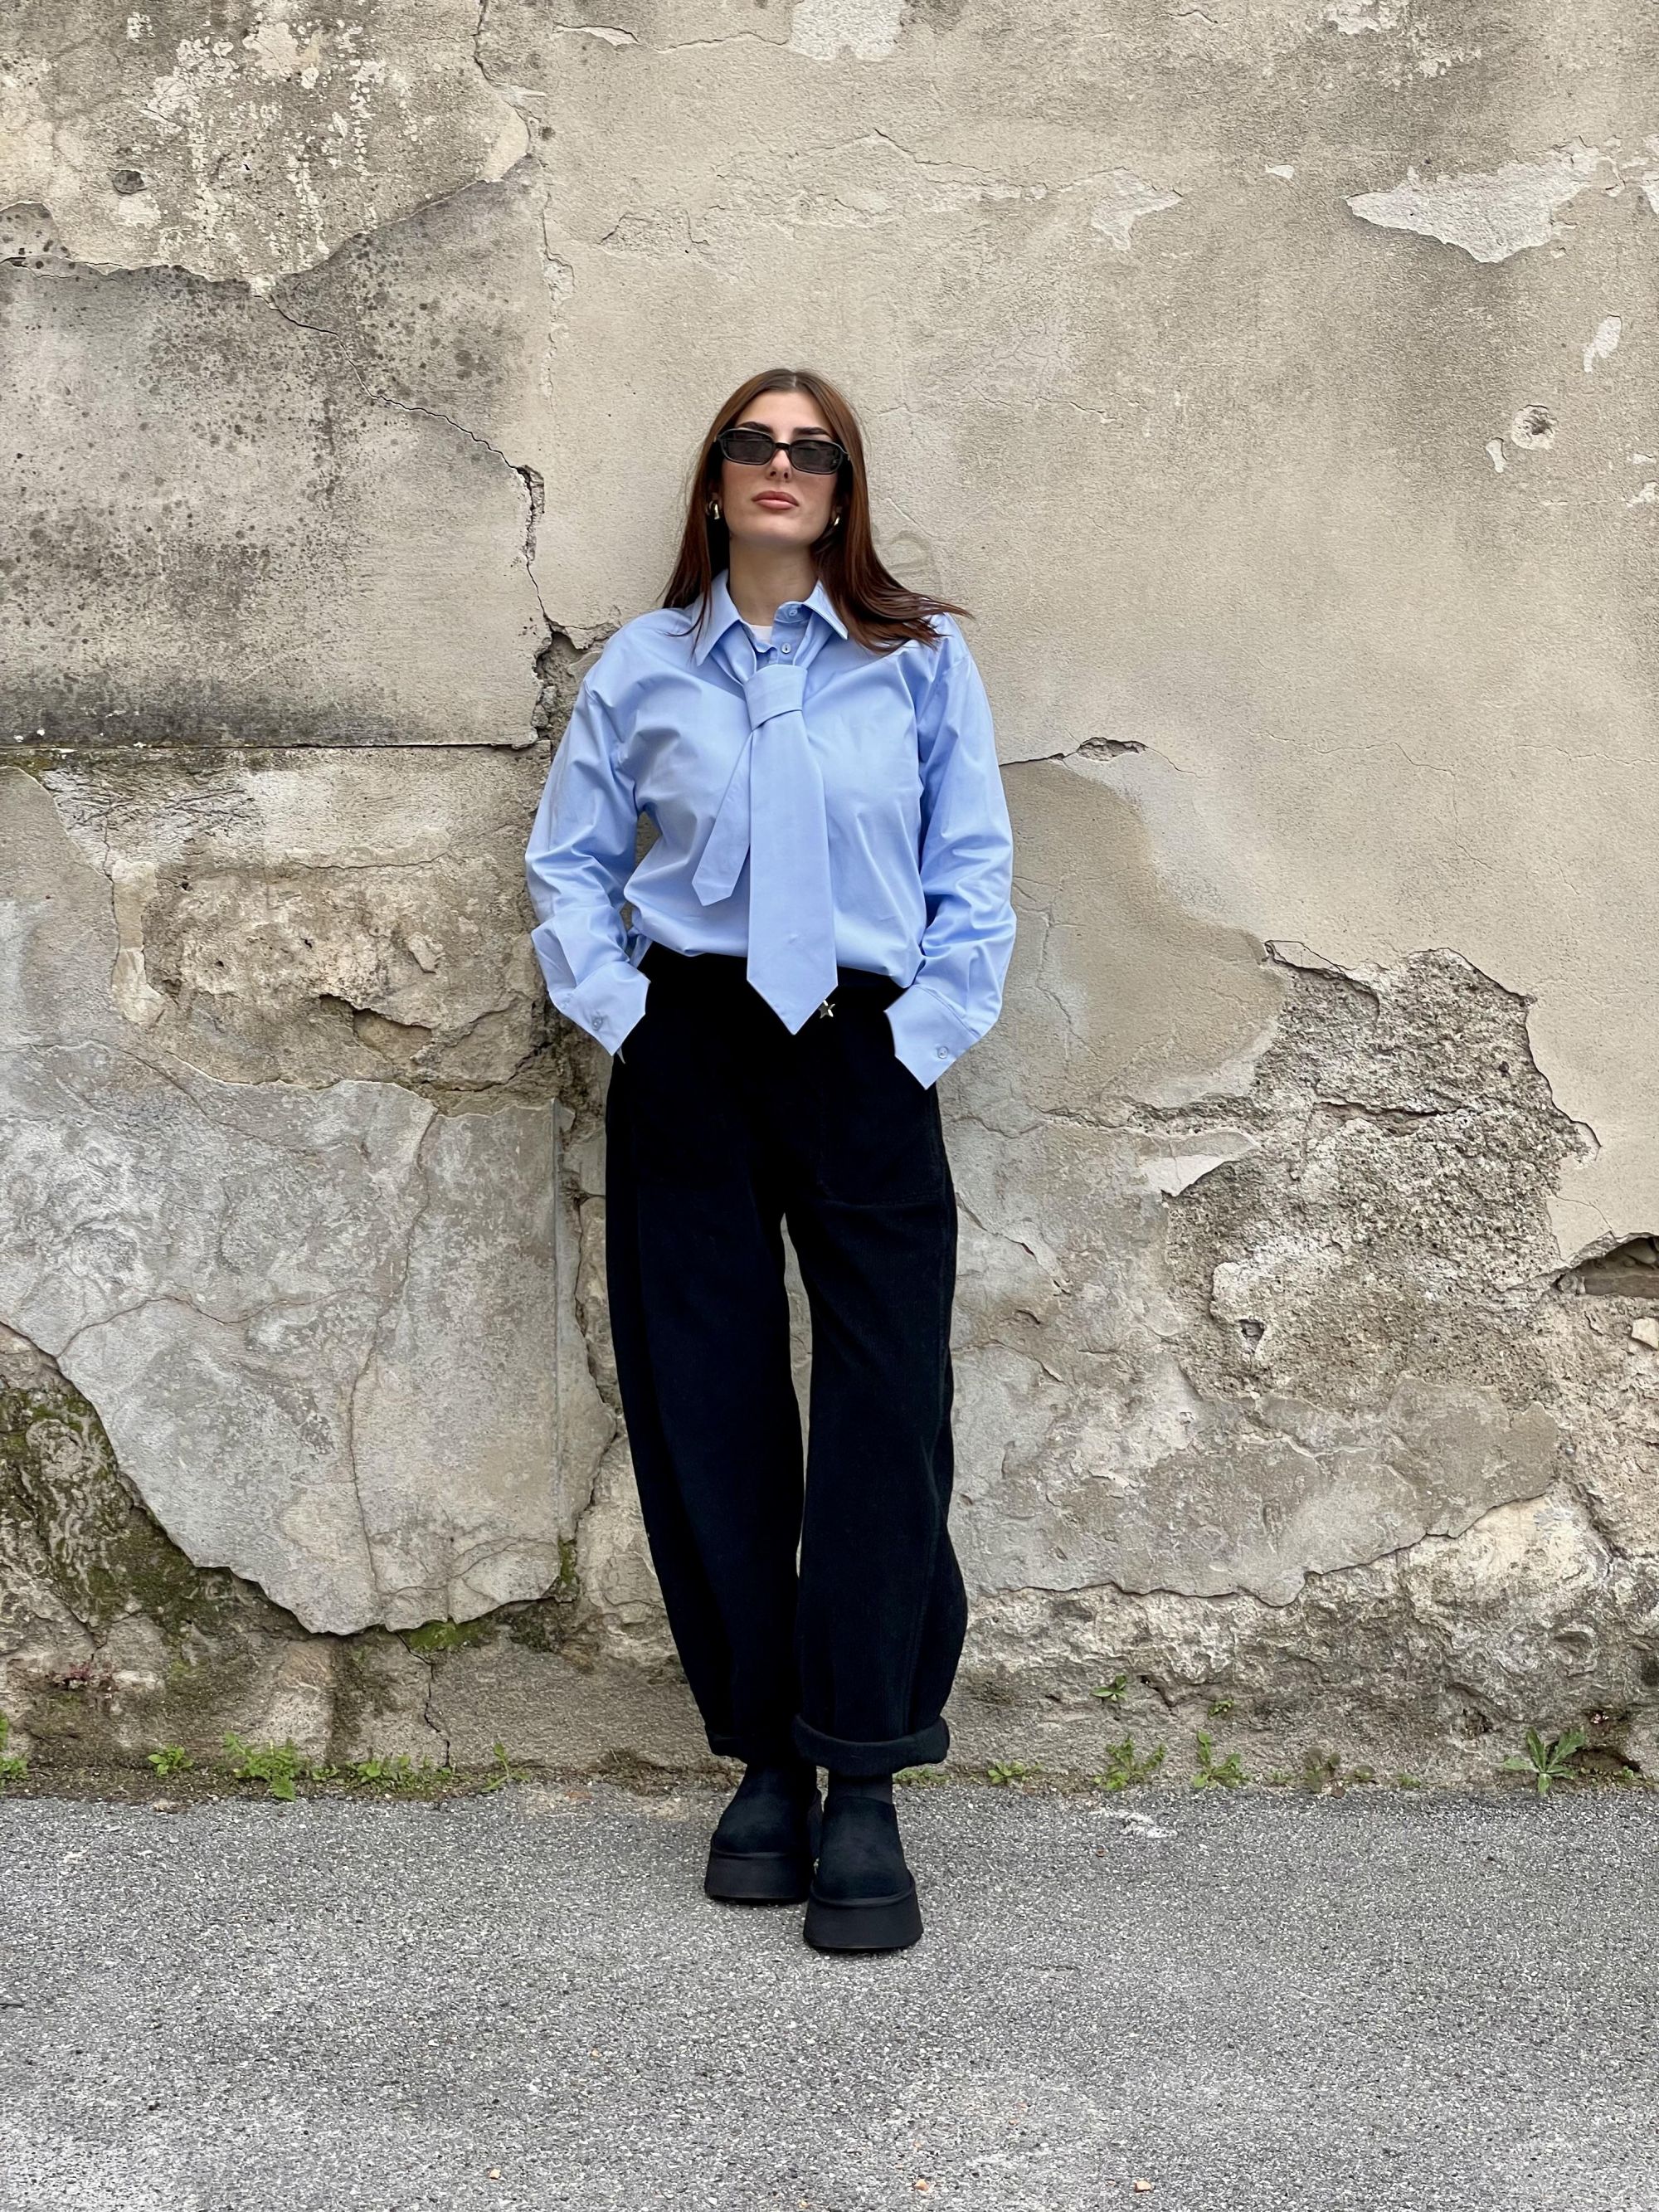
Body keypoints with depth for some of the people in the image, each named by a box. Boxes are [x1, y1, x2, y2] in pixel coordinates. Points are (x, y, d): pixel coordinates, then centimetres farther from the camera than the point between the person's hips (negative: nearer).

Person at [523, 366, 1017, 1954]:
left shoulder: (921, 661, 6)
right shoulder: (643, 667, 9)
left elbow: (974, 873, 5)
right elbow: (567, 858, 13)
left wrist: (923, 1037, -4)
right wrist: (623, 1017, 1)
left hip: (863, 1062, -1)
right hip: (687, 1061, 2)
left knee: (887, 1409, -9)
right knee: (705, 1406, 2)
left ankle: (860, 1787, 1)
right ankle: (762, 1759, 15)